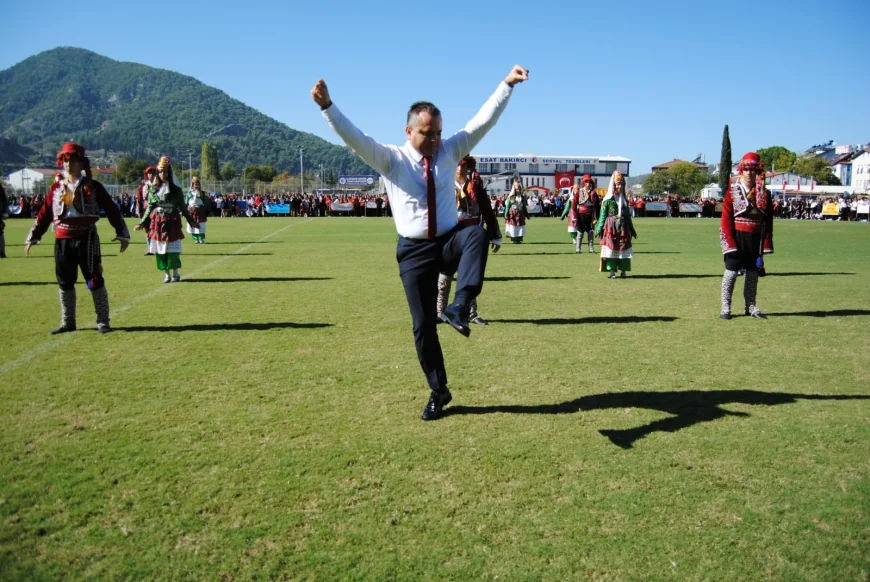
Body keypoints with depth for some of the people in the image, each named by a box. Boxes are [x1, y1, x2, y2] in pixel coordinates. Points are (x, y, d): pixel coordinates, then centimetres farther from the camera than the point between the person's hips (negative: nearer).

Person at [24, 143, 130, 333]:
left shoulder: (92, 186, 0)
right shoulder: (57, 187, 10)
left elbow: (112, 210, -2)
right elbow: (44, 214, 11)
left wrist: (122, 234, -6)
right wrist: (33, 237, 10)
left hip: (86, 238, -4)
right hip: (62, 241, 4)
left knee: (94, 280, -2)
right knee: (65, 282, 10)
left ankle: (102, 322, 6)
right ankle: (67, 322, 22)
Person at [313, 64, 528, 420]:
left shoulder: (451, 151, 5)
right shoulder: (391, 159, -1)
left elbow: (484, 120, 0)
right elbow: (354, 137, -14)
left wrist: (507, 84, -8)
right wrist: (327, 106, -28)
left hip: (450, 240, 1)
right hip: (414, 250, -1)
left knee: (477, 235, -36)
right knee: (422, 325, 3)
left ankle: (459, 308, -40)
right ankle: (438, 391, 20)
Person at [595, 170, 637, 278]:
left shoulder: (624, 200, 12)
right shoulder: (608, 200, -2)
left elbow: (628, 215, 17)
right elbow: (603, 215, -2)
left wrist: (632, 230, 17)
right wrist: (599, 229, -8)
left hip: (623, 227, 4)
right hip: (611, 227, -4)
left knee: (624, 248, 3)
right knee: (611, 247, -4)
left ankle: (623, 271, 11)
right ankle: (612, 271, 2)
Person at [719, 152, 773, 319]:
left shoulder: (765, 194, 6)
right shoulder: (733, 191, -2)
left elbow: (768, 221, 6)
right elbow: (726, 219, -6)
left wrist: (766, 244, 0)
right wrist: (730, 242, -13)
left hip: (756, 239, 3)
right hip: (737, 237, -3)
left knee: (753, 274, 10)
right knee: (731, 272, -1)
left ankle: (751, 307, 21)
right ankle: (725, 308, 5)